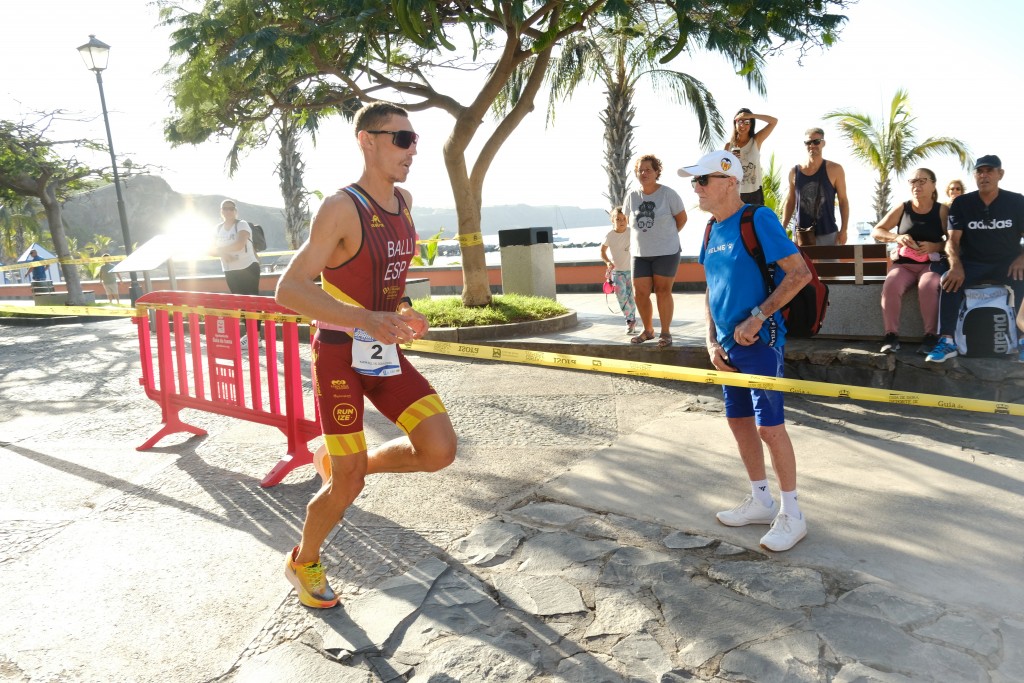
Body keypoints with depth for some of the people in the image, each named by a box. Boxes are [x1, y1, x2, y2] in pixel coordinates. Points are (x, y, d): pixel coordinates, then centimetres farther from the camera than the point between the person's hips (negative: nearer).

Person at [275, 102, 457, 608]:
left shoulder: (404, 202, 5)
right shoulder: (341, 208, -17)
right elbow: (289, 289, -23)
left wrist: (402, 311, 6)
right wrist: (366, 319, -35)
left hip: (386, 353, 7)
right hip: (340, 356, -6)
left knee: (440, 451, -5)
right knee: (347, 486, 0)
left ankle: (340, 463, 21)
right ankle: (302, 563, 30)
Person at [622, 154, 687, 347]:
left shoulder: (668, 193, -8)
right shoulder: (632, 196, 2)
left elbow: (682, 218, 2)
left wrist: (666, 236, 9)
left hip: (666, 252, -4)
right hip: (640, 253, 4)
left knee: (663, 291, 0)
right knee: (640, 293, 4)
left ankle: (665, 332, 11)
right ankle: (648, 330, 21)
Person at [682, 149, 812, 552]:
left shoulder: (758, 219, -12)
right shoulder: (712, 229, 11)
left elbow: (799, 274, -17)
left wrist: (757, 318, -19)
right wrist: (712, 341, 7)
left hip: (760, 342, -8)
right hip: (729, 346, 8)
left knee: (769, 426, -4)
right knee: (739, 422, 13)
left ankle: (792, 515, 12)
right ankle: (760, 502, 30)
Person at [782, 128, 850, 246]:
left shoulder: (834, 170, 0)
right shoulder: (794, 172, 6)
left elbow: (843, 201, 1)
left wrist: (843, 230, -7)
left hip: (827, 234, -2)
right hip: (801, 234, 2)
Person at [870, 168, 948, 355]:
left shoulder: (942, 210, 2)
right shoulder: (902, 208, 6)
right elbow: (875, 232, 5)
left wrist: (934, 246, -18)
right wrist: (897, 237, -12)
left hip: (931, 263, -1)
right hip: (903, 263, 2)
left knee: (927, 287, -36)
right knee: (890, 286, -31)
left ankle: (931, 336, -25)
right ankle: (891, 335, -25)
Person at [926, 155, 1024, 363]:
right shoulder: (962, 203, 2)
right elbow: (953, 240, -6)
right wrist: (956, 266, -25)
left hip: (1007, 263, 0)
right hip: (973, 264, 0)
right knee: (949, 280, -31)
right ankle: (947, 341, -34)